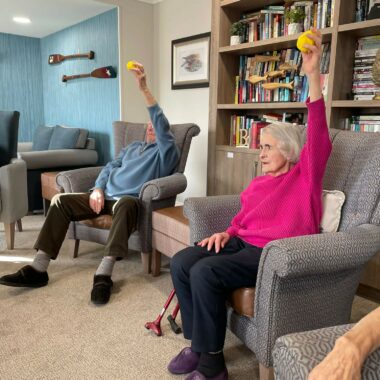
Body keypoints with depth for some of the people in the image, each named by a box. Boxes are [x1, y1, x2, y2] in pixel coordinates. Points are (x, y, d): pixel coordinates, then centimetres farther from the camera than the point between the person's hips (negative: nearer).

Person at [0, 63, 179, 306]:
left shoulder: (166, 152, 6)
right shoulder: (132, 147, 29)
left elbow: (162, 126, -13)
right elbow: (109, 167, 21)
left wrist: (144, 88, -23)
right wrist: (98, 189, -2)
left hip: (128, 200, -6)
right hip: (106, 195, 7)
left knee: (127, 203, -43)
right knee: (61, 201, -11)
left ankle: (104, 275, -46)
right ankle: (38, 269, -13)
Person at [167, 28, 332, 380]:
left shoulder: (304, 175, 3)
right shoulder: (257, 183, 23)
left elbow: (318, 136, -12)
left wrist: (313, 75, -20)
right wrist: (226, 233, 1)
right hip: (243, 244, 8)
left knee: (205, 272, -28)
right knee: (181, 262, -12)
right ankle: (198, 345, -2)